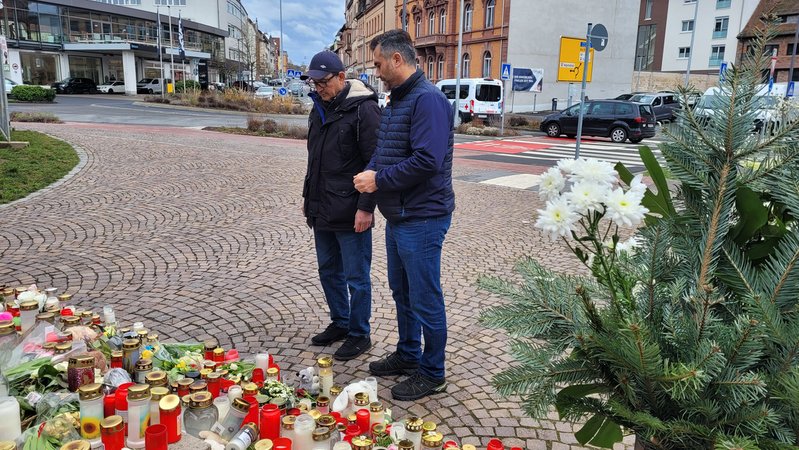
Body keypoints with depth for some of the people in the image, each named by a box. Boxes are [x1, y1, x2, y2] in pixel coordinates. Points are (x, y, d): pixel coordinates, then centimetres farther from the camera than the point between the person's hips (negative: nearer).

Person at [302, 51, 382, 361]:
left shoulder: (364, 109, -14)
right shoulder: (320, 108, 12)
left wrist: (366, 207, -20)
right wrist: (308, 196, 20)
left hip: (351, 215, -8)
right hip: (322, 211, 9)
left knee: (356, 277, 4)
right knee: (329, 271, 19)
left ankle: (359, 335, 19)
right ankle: (339, 323, 35)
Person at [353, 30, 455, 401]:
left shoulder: (428, 99, -18)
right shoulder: (397, 99, 14)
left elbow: (427, 161, -27)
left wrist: (379, 180, -19)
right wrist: (370, 172, -2)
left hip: (421, 219, -10)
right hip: (398, 216, 10)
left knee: (425, 300, 2)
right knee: (401, 291, 21)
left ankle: (432, 374, 19)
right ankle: (408, 355, 39)